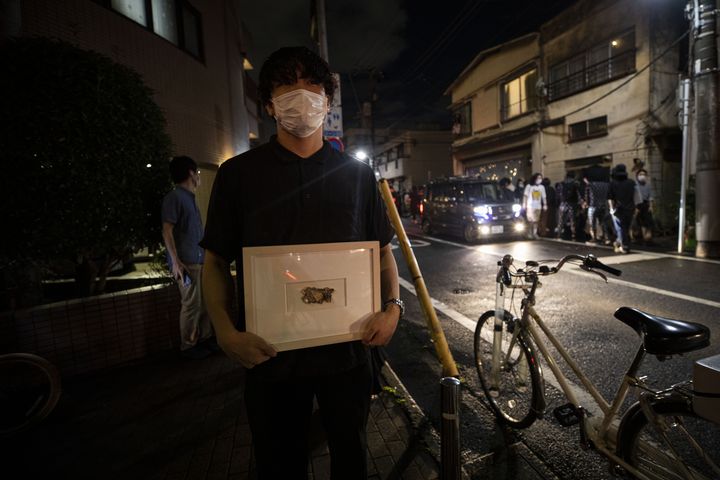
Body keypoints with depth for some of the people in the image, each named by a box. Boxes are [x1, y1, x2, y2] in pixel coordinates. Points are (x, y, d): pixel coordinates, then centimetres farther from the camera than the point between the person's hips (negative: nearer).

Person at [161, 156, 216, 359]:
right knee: (192, 304, -3)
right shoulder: (174, 197, -8)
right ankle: (187, 346, 10)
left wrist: (207, 256, 22)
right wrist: (175, 261, -19)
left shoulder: (190, 198, 18)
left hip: (200, 260, 8)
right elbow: (167, 231, -13)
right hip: (186, 262, -8)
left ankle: (205, 338, 24)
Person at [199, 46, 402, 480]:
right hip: (269, 354, -1)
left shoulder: (358, 174, 4)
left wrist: (392, 306, -7)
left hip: (347, 350, 2)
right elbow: (216, 262, 1)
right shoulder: (238, 173, 0)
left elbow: (383, 250, 9)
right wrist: (227, 332, -12)